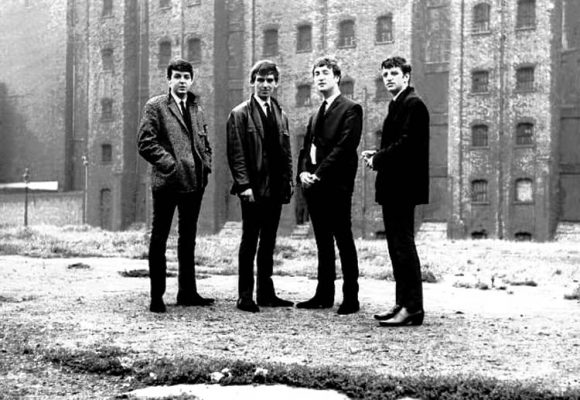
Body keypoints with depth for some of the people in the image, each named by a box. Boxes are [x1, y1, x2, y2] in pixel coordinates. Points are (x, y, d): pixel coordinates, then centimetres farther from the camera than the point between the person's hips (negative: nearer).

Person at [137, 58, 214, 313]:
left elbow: (205, 143, 23)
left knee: (188, 239, 13)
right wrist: (170, 164, -15)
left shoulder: (196, 109, 16)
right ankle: (156, 297, 4)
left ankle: (187, 292, 21)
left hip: (194, 182, 6)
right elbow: (145, 143, -9)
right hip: (167, 180, -6)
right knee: (159, 239, 0)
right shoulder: (155, 106, -2)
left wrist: (206, 165, 6)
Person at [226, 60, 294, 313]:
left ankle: (266, 293, 16)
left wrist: (288, 181, 8)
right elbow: (235, 153, -7)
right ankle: (245, 296, 2)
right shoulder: (240, 114, -2)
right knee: (250, 241, -2)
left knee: (268, 243, 10)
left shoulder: (280, 115, 17)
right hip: (253, 189, -6)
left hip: (275, 188, 6)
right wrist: (244, 184, -15)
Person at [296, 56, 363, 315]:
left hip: (336, 184, -7)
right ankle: (324, 295, 16)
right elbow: (306, 147, 18)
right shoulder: (316, 115, 21)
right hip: (314, 185, 7)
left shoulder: (350, 109, -3)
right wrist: (303, 172, -1)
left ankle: (351, 298, -1)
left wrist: (319, 174, -17)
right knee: (323, 243, 11)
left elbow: (344, 147, -13)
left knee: (343, 240, -5)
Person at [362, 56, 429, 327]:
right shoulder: (398, 105, 20)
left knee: (403, 245, -9)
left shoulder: (413, 104, -11)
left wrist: (378, 160, -11)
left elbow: (406, 143, -20)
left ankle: (413, 309, -7)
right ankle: (402, 303, 20)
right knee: (398, 246, 13)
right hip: (394, 187, 10)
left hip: (403, 187, -10)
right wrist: (378, 155, 5)